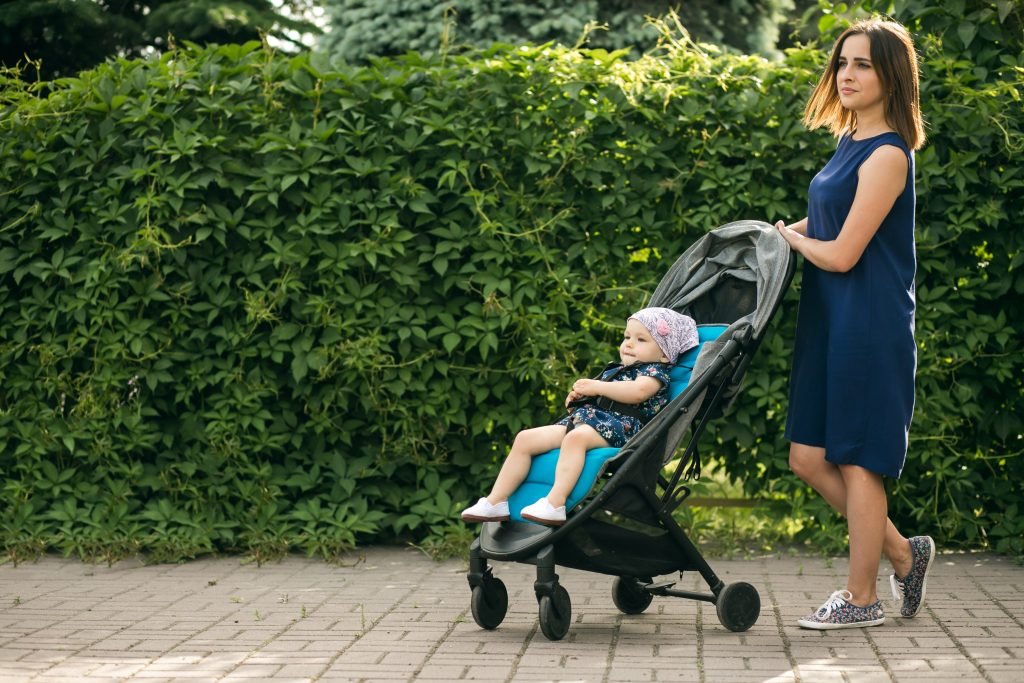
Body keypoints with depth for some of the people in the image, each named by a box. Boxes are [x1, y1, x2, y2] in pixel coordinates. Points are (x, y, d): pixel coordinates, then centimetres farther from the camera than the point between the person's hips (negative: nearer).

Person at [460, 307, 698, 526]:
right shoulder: (615, 370, 34)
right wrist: (578, 396, 15)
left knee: (576, 437, -41)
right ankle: (496, 502, -10)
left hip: (617, 426, -9)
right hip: (584, 417, 9)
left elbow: (638, 391, -16)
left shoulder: (655, 372, 7)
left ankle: (555, 504, -51)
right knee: (525, 439, -6)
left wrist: (596, 387, -9)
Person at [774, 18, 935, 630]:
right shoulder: (852, 143, 12)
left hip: (870, 327, -9)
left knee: (856, 461, 0)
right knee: (810, 458, 10)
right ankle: (903, 554, 25)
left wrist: (790, 238, 0)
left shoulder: (887, 155, -16)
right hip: (831, 325, 9)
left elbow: (841, 254, -18)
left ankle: (862, 599, 13)